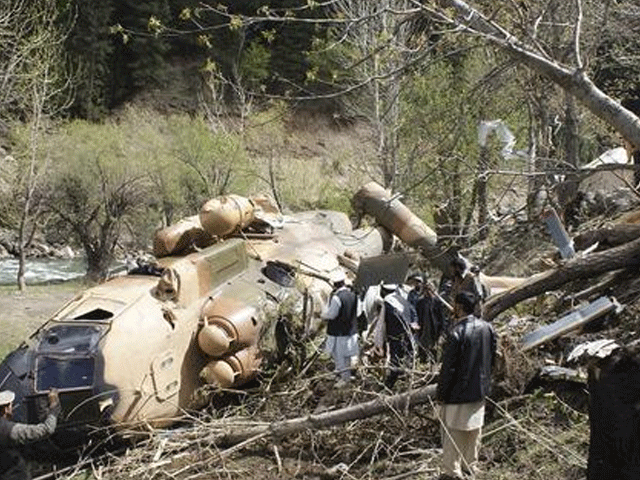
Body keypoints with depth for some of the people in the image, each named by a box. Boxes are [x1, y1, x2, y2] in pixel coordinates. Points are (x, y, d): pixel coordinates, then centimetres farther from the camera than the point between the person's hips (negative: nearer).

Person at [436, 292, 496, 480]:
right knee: (474, 430, 21)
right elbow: (492, 357, 7)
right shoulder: (487, 328, -3)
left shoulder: (457, 333, -25)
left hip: (458, 393, -7)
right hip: (480, 390, 7)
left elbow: (448, 368, -20)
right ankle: (470, 465, 35)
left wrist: (440, 393, -9)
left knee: (452, 433, 7)